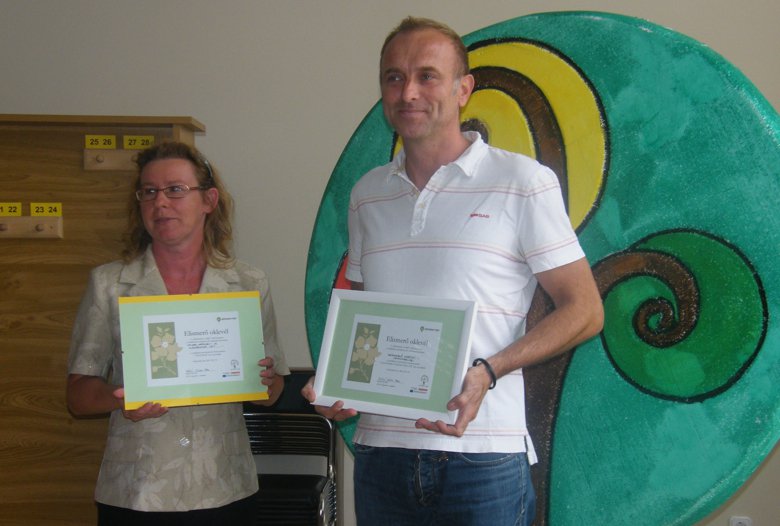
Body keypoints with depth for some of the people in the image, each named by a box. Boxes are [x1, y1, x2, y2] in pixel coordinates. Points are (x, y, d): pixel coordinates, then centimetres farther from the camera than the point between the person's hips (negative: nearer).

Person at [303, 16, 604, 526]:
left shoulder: (523, 182, -2)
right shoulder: (367, 194, 12)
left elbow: (585, 310, -3)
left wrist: (486, 371, -16)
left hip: (483, 456, -4)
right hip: (380, 449, 4)